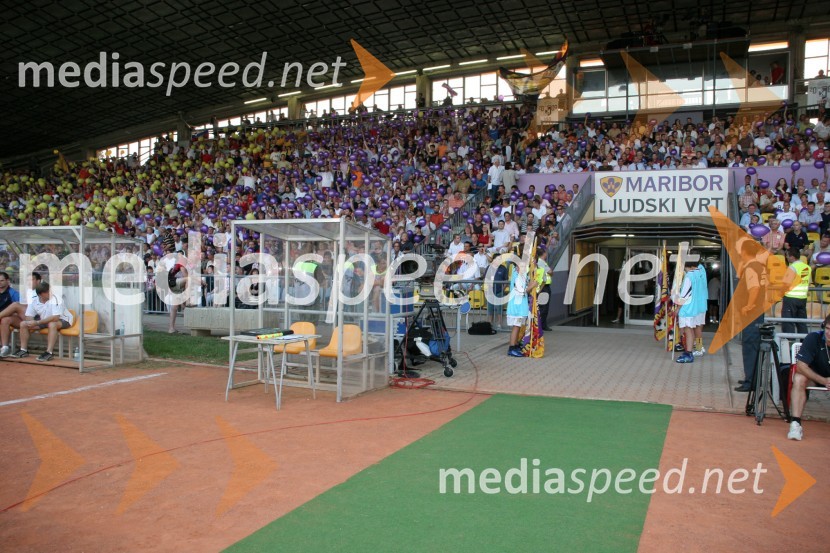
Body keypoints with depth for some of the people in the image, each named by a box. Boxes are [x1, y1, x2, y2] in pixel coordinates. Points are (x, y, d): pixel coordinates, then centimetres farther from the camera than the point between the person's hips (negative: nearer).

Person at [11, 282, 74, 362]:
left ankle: (49, 353, -35)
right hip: (44, 320, 6)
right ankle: (24, 350, 6)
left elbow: (55, 318, -36)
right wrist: (32, 323, -26)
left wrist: (37, 323, -34)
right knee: (23, 324, -3)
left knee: (52, 324, -38)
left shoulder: (55, 299, -27)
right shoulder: (34, 301, -10)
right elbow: (29, 317, -3)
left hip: (62, 320, -6)